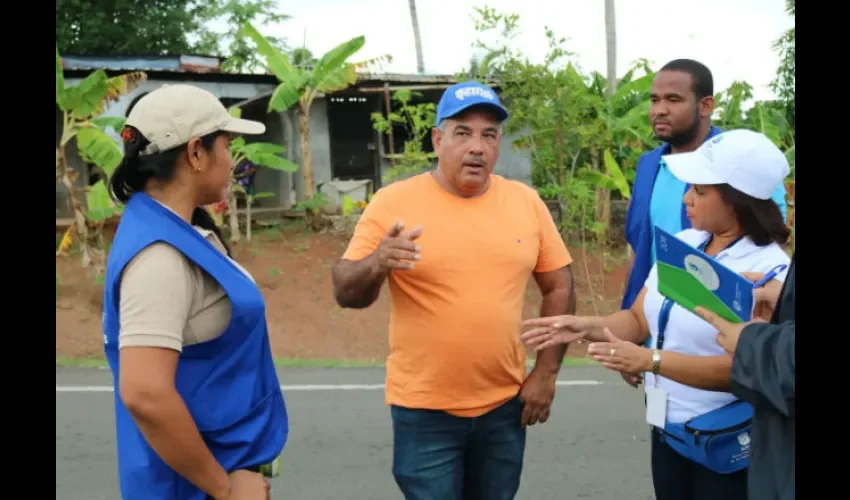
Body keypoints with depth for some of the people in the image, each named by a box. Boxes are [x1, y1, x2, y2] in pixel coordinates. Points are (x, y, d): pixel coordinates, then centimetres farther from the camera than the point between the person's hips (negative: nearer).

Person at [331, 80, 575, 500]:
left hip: (505, 405, 3)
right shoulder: (393, 202, -9)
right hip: (425, 409, -3)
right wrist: (376, 264, -29)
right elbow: (346, 293, -8)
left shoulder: (527, 202, 0)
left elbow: (559, 288, 7)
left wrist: (546, 372, 1)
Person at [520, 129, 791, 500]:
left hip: (727, 449, -6)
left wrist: (651, 360, -29)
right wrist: (585, 327, -11)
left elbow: (742, 368, -23)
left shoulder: (769, 271, -19)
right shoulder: (681, 245, 1)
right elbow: (639, 320, 6)